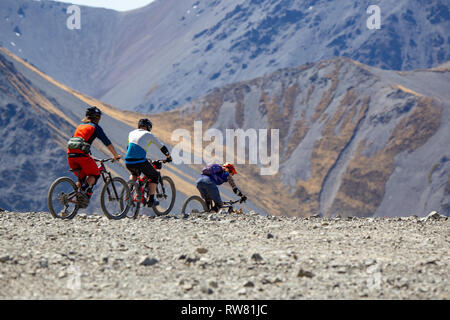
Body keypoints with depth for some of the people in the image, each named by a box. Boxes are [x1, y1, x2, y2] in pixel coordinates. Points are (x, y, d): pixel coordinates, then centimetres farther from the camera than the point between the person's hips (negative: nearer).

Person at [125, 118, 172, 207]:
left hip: (128, 163, 5)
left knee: (134, 174, 38)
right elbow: (162, 147, 16)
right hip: (140, 162, -5)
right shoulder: (149, 135, 10)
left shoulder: (131, 133, 22)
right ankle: (151, 200, 13)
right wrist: (169, 157, 33)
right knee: (155, 176, 20)